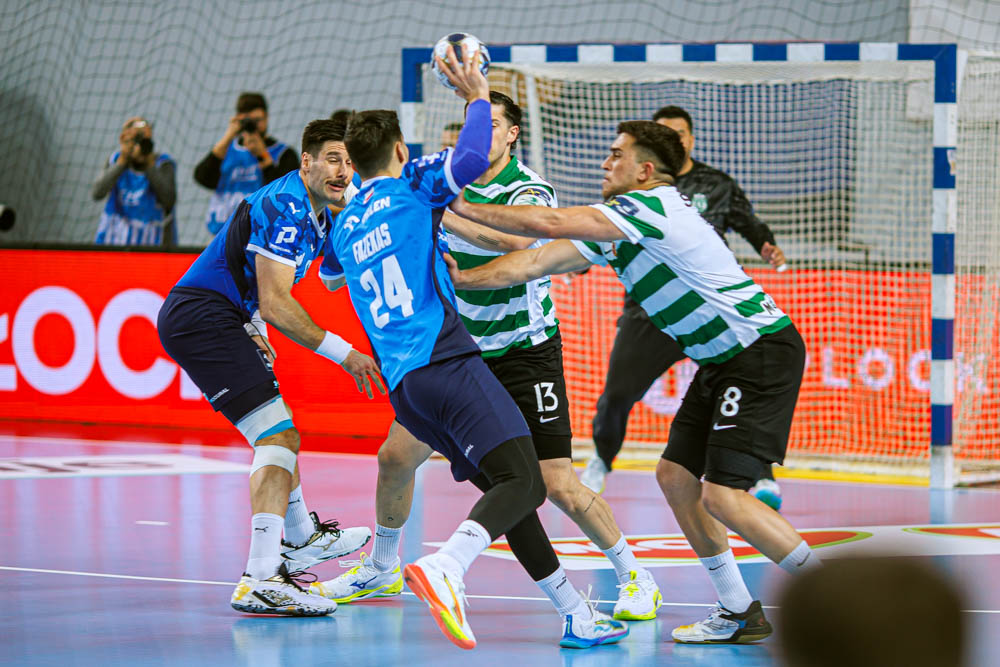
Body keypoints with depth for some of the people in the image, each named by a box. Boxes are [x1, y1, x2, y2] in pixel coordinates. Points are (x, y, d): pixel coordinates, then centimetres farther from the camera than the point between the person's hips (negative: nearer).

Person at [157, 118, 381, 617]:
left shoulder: (318, 215, 14)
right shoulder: (285, 209, -19)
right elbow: (275, 304, -25)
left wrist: (252, 329, 23)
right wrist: (343, 353, -22)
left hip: (209, 318, 11)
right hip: (201, 318, -11)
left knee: (277, 437, 26)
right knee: (277, 437, -19)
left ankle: (301, 538, 47)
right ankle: (260, 581, -30)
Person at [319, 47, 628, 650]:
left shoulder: (344, 226, 23)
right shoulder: (411, 187, 5)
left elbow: (329, 274, 46)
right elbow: (472, 159, -14)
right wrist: (478, 97, 2)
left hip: (401, 385, 8)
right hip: (446, 359, -8)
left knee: (508, 488, 13)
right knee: (522, 480, -20)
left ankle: (575, 614, 9)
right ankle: (444, 567, -46)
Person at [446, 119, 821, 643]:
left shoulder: (655, 206, -18)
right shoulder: (610, 229, 11)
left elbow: (550, 223, -22)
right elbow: (537, 262, 11)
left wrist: (465, 209, -14)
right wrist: (461, 278, 3)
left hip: (764, 352, -10)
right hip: (721, 361, 10)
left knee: (723, 496, -16)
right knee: (676, 475, 7)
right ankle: (739, 613, 13)